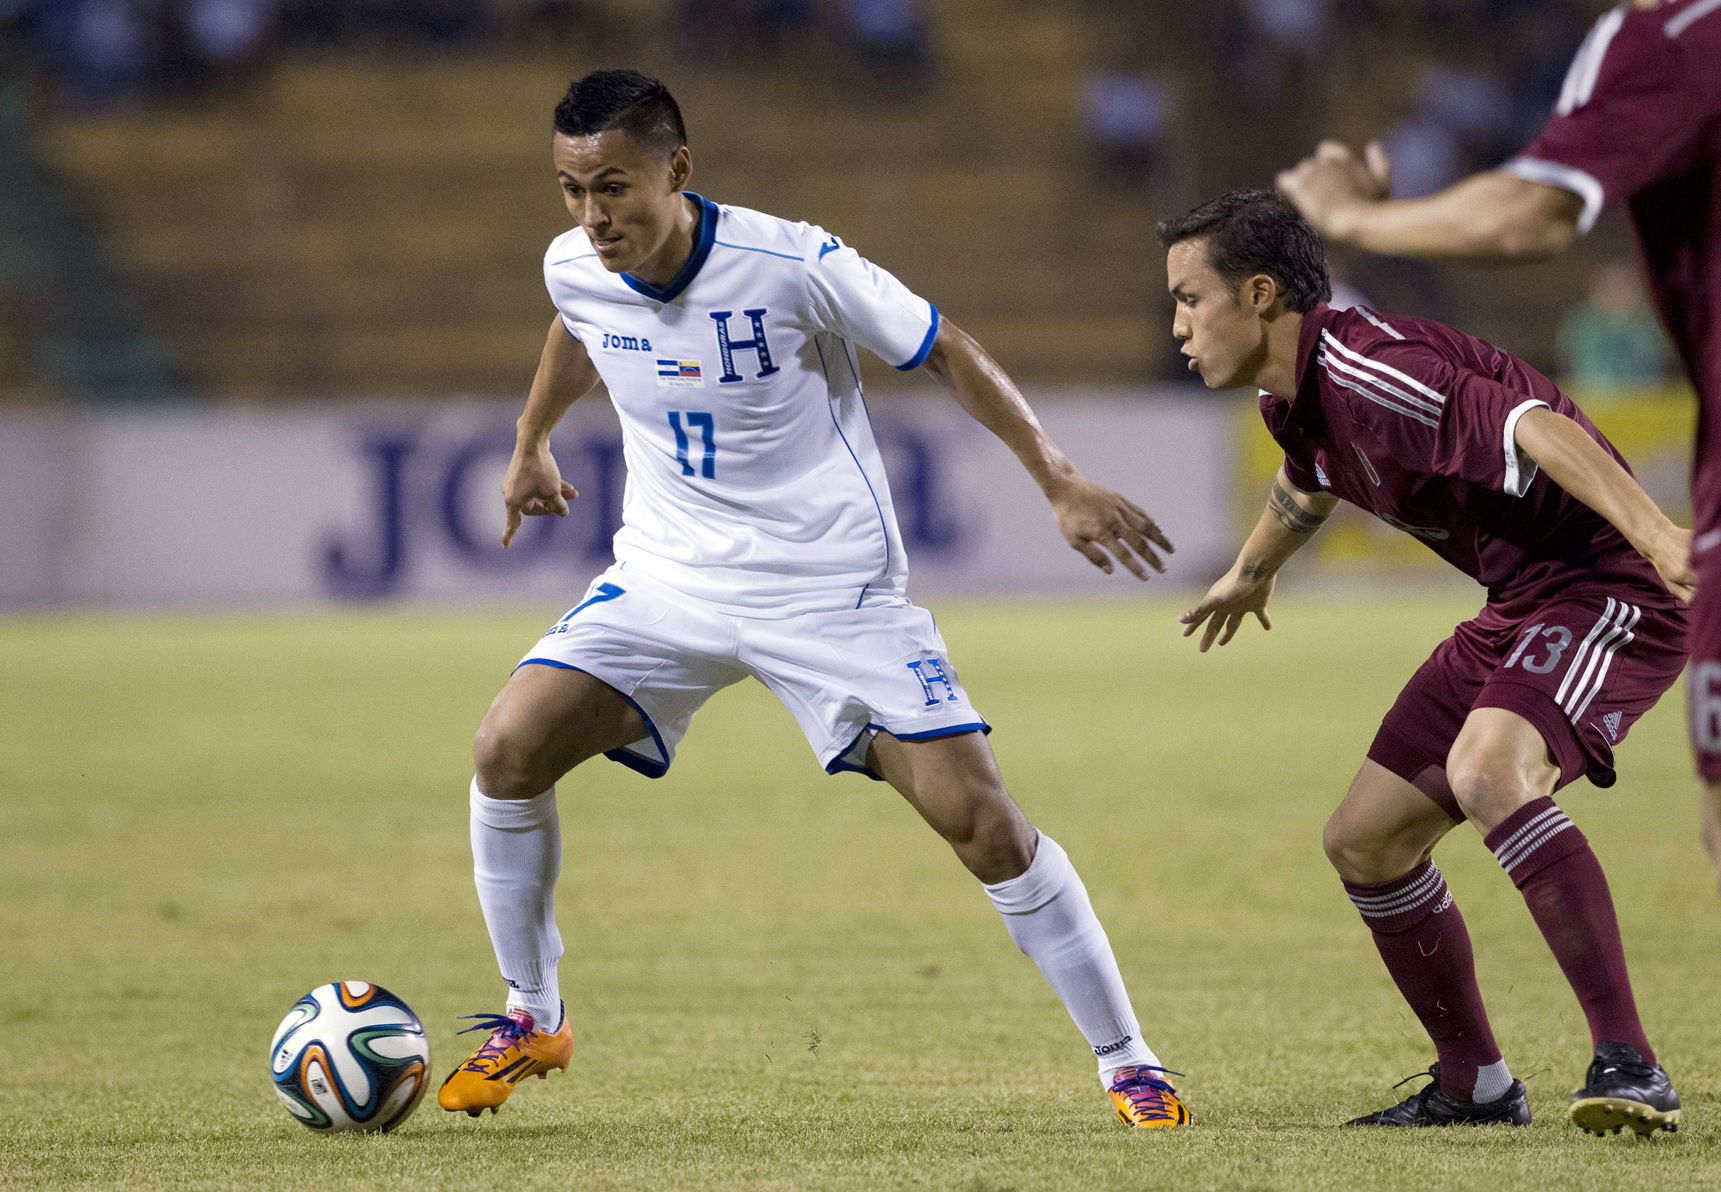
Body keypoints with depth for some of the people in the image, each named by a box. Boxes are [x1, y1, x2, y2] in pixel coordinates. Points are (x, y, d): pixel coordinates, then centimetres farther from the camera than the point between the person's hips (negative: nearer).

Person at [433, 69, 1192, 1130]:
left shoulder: (793, 265, -23)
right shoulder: (575, 271, -9)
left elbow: (947, 353, -9)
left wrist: (1062, 484, -12)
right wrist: (532, 444, 35)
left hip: (834, 584, -4)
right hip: (668, 577, 4)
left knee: (980, 818, -12)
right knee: (508, 752, -15)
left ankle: (1129, 1062, 3)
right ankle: (533, 1022, 6)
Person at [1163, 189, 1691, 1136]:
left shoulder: (1368, 372, -24)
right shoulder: (1293, 396, 7)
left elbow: (1535, 427, -38)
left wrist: (1653, 529, -53)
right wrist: (1252, 572, 53)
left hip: (1610, 587, -10)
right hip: (1519, 611, 10)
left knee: (1488, 770, -35)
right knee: (1363, 841, 9)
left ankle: (1627, 1065, -35)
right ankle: (1474, 1086, 23)